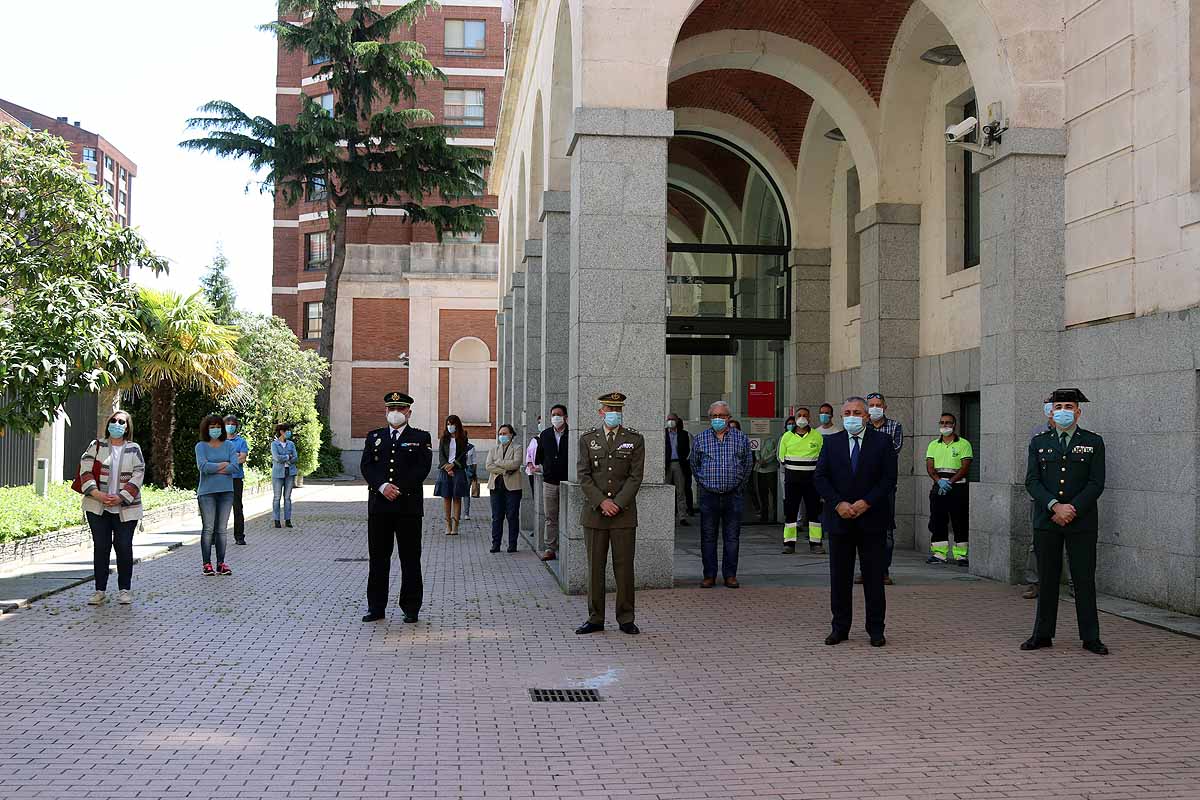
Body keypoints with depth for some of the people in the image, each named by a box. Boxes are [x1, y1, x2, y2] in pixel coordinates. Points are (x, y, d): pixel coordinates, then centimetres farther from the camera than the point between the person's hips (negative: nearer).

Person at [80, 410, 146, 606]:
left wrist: (120, 498, -13)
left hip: (125, 508, -1)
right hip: (97, 507, 1)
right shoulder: (96, 446, 6)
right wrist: (97, 494, -15)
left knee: (124, 546, 0)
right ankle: (100, 590, 11)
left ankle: (124, 590, 11)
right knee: (100, 546, 4)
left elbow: (138, 476, -3)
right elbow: (85, 471, -3)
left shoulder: (134, 449, 5)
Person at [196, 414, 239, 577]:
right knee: (208, 529, -2)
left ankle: (221, 563, 10)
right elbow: (203, 466, -14)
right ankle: (207, 564, 4)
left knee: (221, 529, 6)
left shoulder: (229, 445, 8)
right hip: (207, 492, -2)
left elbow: (235, 466, -6)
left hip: (226, 491, 2)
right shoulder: (201, 446, 1)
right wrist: (224, 464, -6)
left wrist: (214, 469, -9)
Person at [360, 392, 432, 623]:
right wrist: (383, 486, -14)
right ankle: (376, 607, 13)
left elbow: (422, 468, -5)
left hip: (409, 506, -2)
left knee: (410, 559, 2)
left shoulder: (421, 438, 6)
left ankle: (411, 609, 9)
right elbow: (366, 466, 2)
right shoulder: (374, 437, 14)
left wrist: (399, 490, -14)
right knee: (378, 558, 6)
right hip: (379, 506, 2)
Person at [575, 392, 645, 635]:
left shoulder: (635, 439, 4)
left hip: (624, 513, -1)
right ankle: (595, 619, 11)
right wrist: (601, 502, -11)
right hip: (594, 513, 1)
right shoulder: (587, 439, 7)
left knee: (624, 567, 1)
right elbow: (583, 476, 0)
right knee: (595, 567, 4)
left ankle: (626, 619, 9)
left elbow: (636, 476, -2)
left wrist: (618, 504, -12)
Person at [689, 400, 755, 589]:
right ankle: (709, 576, 9)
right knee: (708, 537, 2)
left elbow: (748, 464, 13)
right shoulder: (700, 439, 5)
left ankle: (730, 575, 10)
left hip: (732, 495, 0)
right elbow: (695, 465, 16)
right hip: (709, 495, 0)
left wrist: (739, 486, 11)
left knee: (732, 537, 2)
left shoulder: (740, 438, 4)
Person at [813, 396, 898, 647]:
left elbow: (889, 478, -5)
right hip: (839, 520, 2)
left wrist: (866, 503, -14)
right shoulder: (831, 443, 7)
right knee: (840, 576, 7)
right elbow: (820, 477, 1)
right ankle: (840, 627, 16)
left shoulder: (882, 442, 1)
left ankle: (876, 630, 11)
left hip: (872, 519, -2)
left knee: (874, 576, 3)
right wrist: (838, 504, -12)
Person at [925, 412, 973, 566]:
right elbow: (929, 467, 5)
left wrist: (950, 481, -15)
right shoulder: (933, 445, 14)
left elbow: (965, 467, -6)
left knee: (960, 523, -3)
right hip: (938, 486, 4)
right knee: (937, 521, 2)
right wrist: (939, 481, -13)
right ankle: (939, 553, 6)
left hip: (957, 486, -3)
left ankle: (961, 555, -1)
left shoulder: (963, 444, 3)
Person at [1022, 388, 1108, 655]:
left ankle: (1091, 638, 9)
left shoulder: (1093, 442, 4)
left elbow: (1096, 483, -3)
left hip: (1082, 523, -1)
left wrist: (1072, 510, -13)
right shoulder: (1039, 442, 8)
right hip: (1046, 521, 1)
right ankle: (1043, 635, 14)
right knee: (1048, 579, 6)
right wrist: (1055, 507, -14)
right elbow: (1031, 481, 0)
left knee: (1084, 579, 1)